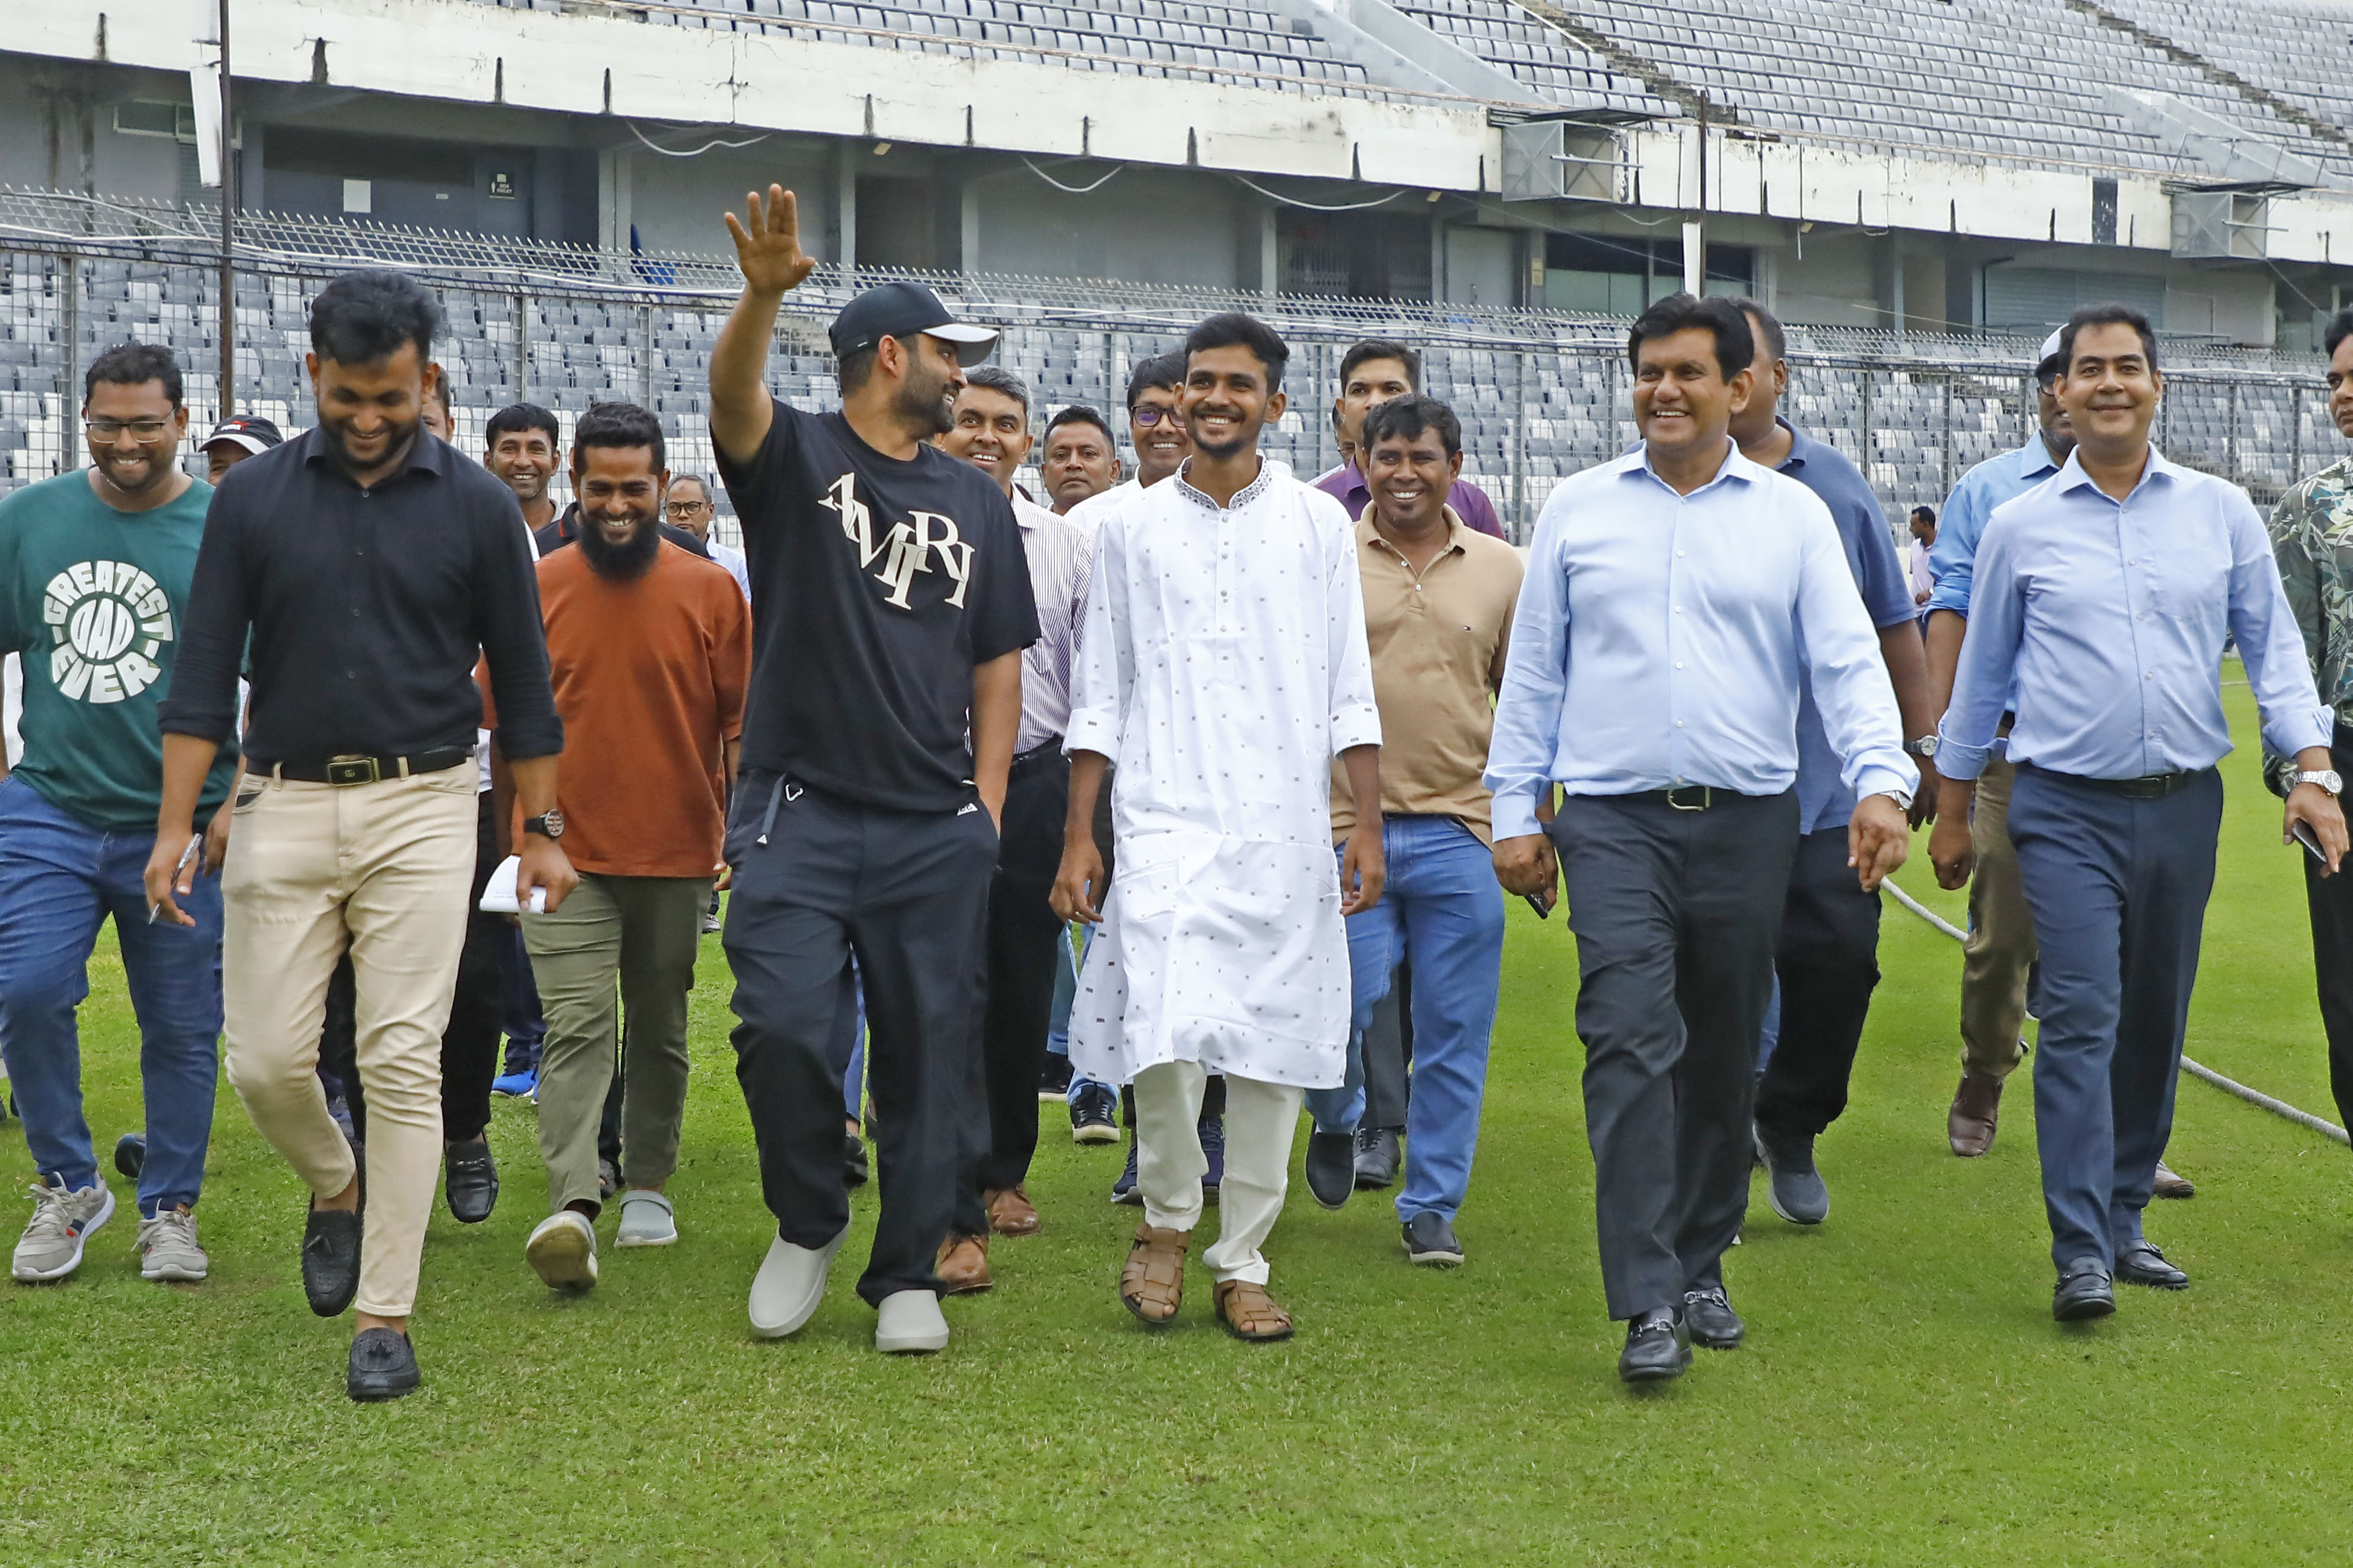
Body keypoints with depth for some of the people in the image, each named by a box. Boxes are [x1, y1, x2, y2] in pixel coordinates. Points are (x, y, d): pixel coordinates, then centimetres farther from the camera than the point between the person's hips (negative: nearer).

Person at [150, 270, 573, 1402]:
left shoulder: (474, 505, 0)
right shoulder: (254, 497, 2)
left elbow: (521, 680, 7)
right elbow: (205, 671, 2)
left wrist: (540, 831, 6)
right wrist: (174, 827, -5)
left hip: (420, 809, -1)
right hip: (282, 805, 1)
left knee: (402, 1063, -6)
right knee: (265, 1063, 0)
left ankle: (385, 1317, 0)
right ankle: (335, 1188, 32)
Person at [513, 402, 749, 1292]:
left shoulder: (710, 592, 1)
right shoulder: (537, 591, 2)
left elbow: (742, 726, 3)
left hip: (677, 855, 1)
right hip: (568, 855, -1)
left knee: (661, 1033, 11)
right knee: (578, 1028, -11)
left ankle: (648, 1188, 24)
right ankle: (572, 1208, -19)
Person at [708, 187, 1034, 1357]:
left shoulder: (974, 502, 16)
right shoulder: (797, 459, 4)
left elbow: (999, 660, 18)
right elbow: (733, 393, -18)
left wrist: (988, 800, 7)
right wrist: (764, 295, -39)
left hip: (936, 831, 4)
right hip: (799, 811, -3)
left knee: (928, 1052, 3)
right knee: (785, 1027, -14)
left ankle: (907, 1276, 14)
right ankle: (807, 1222, 11)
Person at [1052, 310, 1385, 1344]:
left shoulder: (1317, 523, 9)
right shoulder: (1131, 526, 10)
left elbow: (1349, 689, 9)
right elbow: (1100, 695, 11)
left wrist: (1368, 825, 2)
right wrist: (1076, 838, 6)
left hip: (1286, 829, 1)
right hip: (1165, 822, -1)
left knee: (1273, 1050, 1)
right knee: (1165, 1037, -16)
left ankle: (1241, 1263, 13)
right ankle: (1166, 1219, 8)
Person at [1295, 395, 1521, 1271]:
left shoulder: (1500, 571, 8)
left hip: (1458, 830, 1)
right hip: (1346, 828, -1)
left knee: (1454, 1034, 3)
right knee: (1341, 1014, -3)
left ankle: (1432, 1207, 15)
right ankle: (1338, 1124, 31)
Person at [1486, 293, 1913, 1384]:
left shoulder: (1793, 516, 7)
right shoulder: (1578, 510, 9)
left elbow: (1847, 659, 0)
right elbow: (1532, 671, 12)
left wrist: (1880, 780, -15)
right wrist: (1515, 811, 7)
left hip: (1748, 827, 1)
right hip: (1614, 823, -1)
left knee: (1723, 1060, 9)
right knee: (1631, 1046, -14)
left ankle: (1700, 1270, 25)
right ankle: (1649, 1306, -16)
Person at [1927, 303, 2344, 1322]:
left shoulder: (2221, 513, 5)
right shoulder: (2019, 529, 3)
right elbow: (1980, 675, 11)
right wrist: (1951, 812, 13)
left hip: (2183, 807, 2)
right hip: (2067, 811, -2)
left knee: (2156, 1023, 9)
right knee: (2082, 1019, -12)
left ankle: (2125, 1220, 23)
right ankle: (2081, 1252, -13)